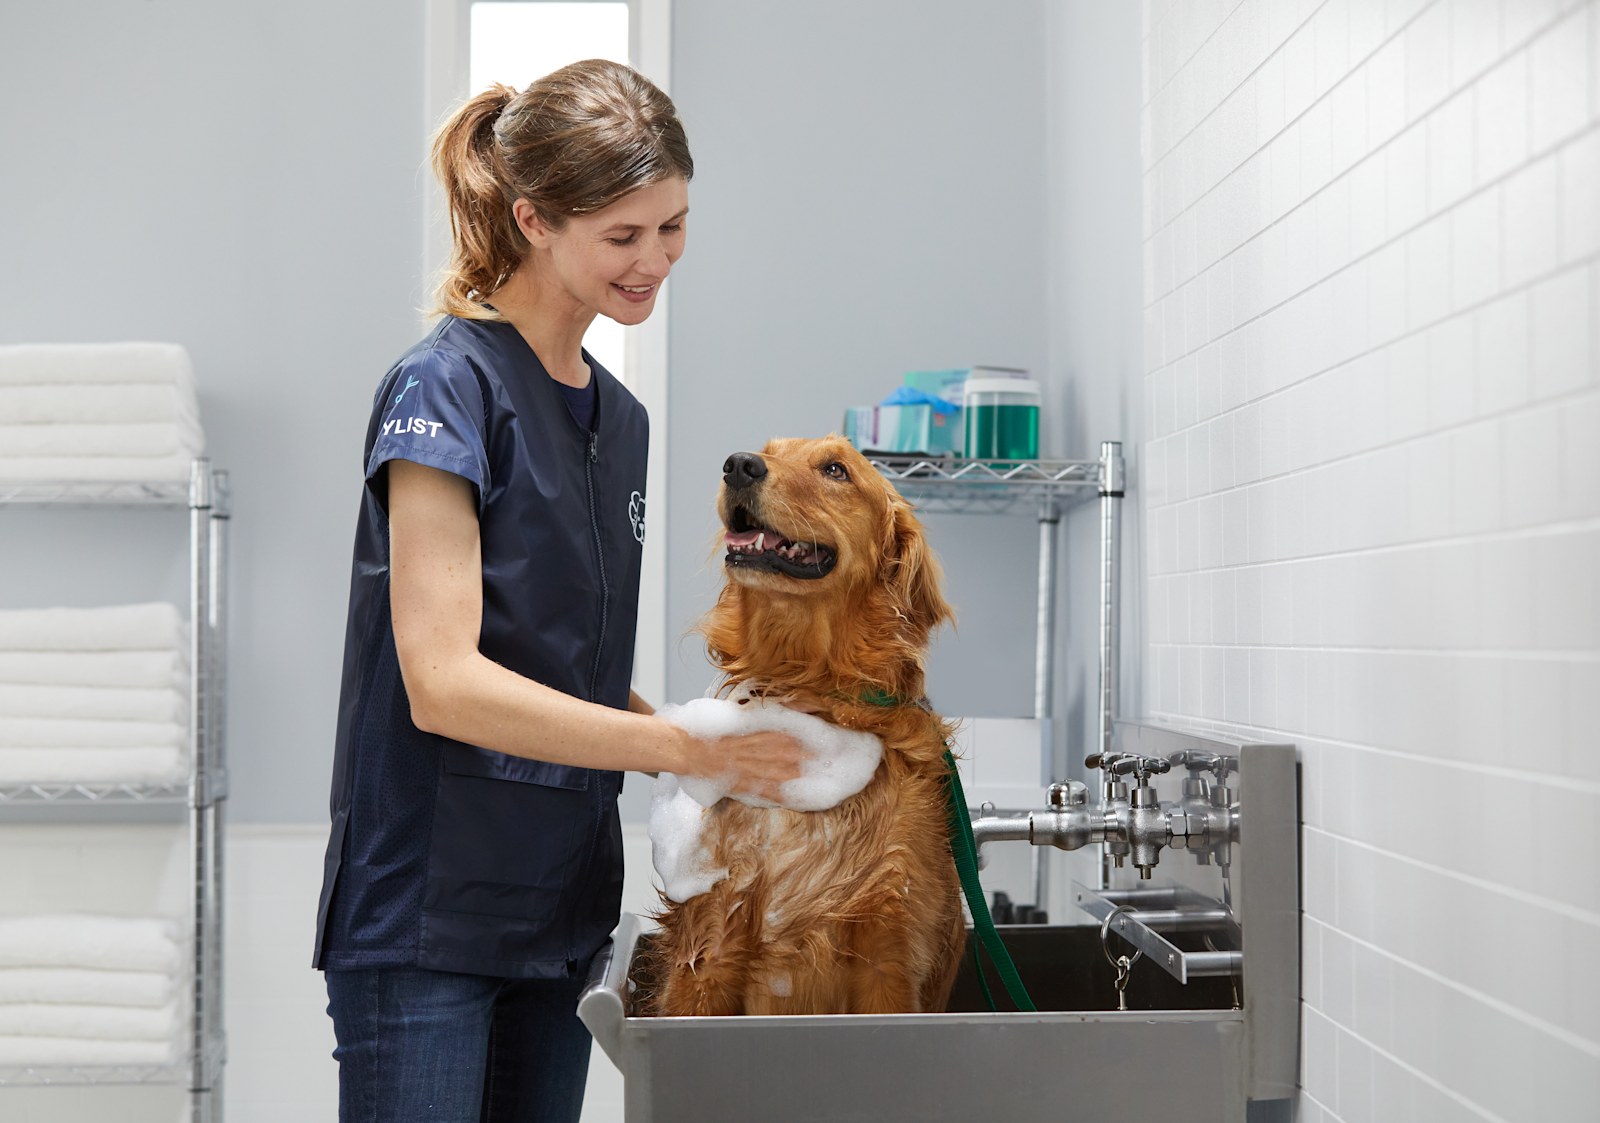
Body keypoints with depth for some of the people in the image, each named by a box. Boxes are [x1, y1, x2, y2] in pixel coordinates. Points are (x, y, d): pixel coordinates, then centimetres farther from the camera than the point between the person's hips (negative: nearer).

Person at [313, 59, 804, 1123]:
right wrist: (687, 746, -22)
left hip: (561, 911, 8)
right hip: (426, 916, -7)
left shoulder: (618, 413, 12)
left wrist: (735, 751, 1)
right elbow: (444, 684, -20)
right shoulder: (448, 385, -13)